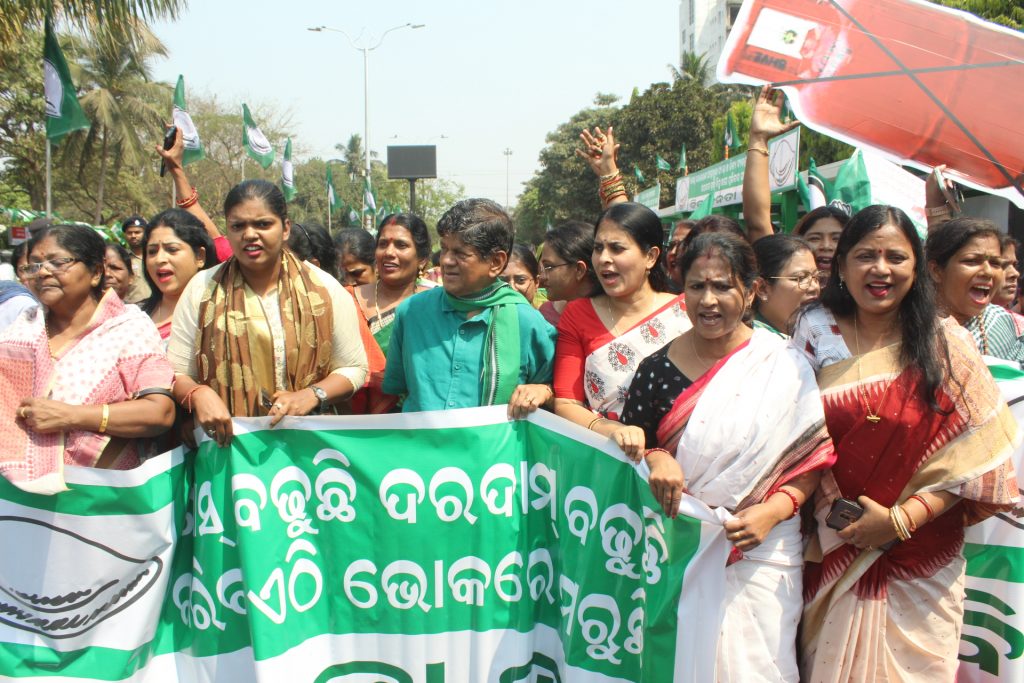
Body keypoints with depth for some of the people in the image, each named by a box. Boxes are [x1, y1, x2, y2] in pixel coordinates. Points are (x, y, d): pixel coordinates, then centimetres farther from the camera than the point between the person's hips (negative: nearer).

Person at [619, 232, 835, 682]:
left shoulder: (784, 366, -4)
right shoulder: (657, 369, 0)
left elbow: (813, 455, -1)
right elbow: (625, 451, 6)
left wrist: (774, 511, -15)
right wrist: (652, 459, -15)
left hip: (759, 552, -1)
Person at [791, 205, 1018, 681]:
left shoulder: (945, 344, -4)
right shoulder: (816, 333, 0)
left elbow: (973, 453, -6)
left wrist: (902, 518, -15)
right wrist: (830, 510, -8)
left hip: (919, 563, -1)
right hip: (831, 555, 1)